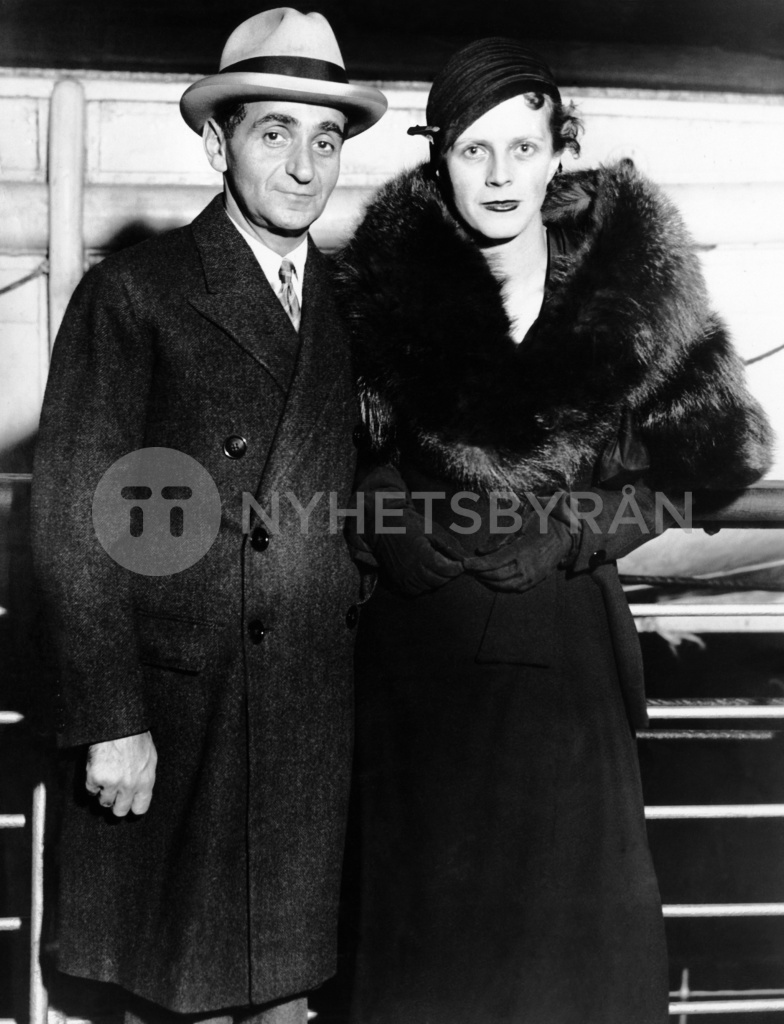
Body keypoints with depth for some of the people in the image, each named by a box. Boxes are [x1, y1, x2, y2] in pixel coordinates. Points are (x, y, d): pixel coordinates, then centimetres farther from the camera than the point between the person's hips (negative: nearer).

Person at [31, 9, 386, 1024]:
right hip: (170, 727, -4)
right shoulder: (131, 294, -4)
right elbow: (74, 524, -8)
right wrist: (112, 720, -12)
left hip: (319, 734, 4)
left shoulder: (351, 309, 10)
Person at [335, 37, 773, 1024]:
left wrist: (566, 532, -7)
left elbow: (694, 460, 1)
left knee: (577, 931, 8)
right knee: (432, 929, 12)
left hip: (571, 645, 0)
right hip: (424, 654, 0)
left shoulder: (628, 269, -2)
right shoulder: (387, 278, -4)